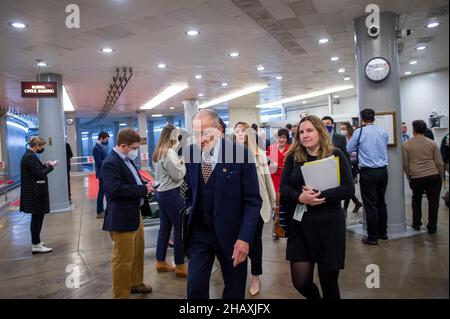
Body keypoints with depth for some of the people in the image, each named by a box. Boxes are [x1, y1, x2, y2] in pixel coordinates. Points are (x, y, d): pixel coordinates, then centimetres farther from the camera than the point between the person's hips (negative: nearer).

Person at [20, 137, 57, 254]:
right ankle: (36, 245, 3)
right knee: (37, 217, -3)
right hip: (35, 192, -10)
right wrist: (50, 166, -11)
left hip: (34, 191, 10)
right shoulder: (31, 156, -18)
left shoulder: (28, 155, 13)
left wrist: (45, 165, 6)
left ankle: (36, 241, 27)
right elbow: (38, 174, -21)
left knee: (37, 216, 16)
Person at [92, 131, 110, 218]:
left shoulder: (102, 147, 12)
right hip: (102, 173, -9)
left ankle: (101, 209, 26)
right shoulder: (96, 148, -17)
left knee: (103, 191, 15)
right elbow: (99, 162, -22)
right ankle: (99, 212, 5)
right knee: (101, 192, -3)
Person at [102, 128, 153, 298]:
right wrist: (143, 189, -20)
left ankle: (135, 283, 41)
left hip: (135, 214, 10)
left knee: (138, 252, 23)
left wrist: (144, 184, 0)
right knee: (123, 259, 3)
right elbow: (118, 189, -29)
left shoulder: (127, 160, 10)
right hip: (122, 218, -10)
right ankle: (121, 294, 19)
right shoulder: (111, 163, -20)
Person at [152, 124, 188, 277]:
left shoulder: (158, 152, 10)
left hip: (160, 191, 10)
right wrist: (183, 163, -1)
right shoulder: (170, 153, -19)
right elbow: (178, 175, -16)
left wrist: (178, 163, 4)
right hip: (170, 193, -10)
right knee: (180, 228, 0)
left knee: (164, 227, 16)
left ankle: (160, 262, 27)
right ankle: (180, 266, 10)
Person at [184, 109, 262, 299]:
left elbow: (253, 201, -11)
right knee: (195, 287, 2)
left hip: (231, 234, -2)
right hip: (199, 232, 3)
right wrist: (186, 221, 2)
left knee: (234, 290, 14)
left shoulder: (241, 154, -14)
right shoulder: (190, 154, -1)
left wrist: (245, 238, -17)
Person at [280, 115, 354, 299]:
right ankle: (316, 297, 37)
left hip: (330, 223, -2)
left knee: (328, 280, 9)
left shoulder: (335, 155, -3)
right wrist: (300, 197, -22)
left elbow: (349, 189, -8)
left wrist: (320, 195, -21)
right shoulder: (293, 157, 4)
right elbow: (284, 188, -1)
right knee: (300, 282, 4)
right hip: (300, 224, 2)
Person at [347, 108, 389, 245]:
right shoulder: (383, 131, 5)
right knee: (381, 202, 17)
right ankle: (383, 232, 28)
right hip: (383, 171, 5)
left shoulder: (359, 132, -9)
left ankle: (372, 237, 6)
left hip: (368, 172, -5)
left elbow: (349, 149, -1)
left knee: (370, 205, 0)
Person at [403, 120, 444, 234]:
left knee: (416, 200, 18)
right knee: (433, 201, 8)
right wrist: (440, 176, 13)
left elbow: (405, 164, 2)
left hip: (416, 177, 0)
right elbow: (439, 162, 2)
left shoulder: (406, 145, 1)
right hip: (433, 176, 0)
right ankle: (432, 227, 11)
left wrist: (409, 178, 13)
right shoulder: (432, 143, 2)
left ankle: (416, 224, 24)